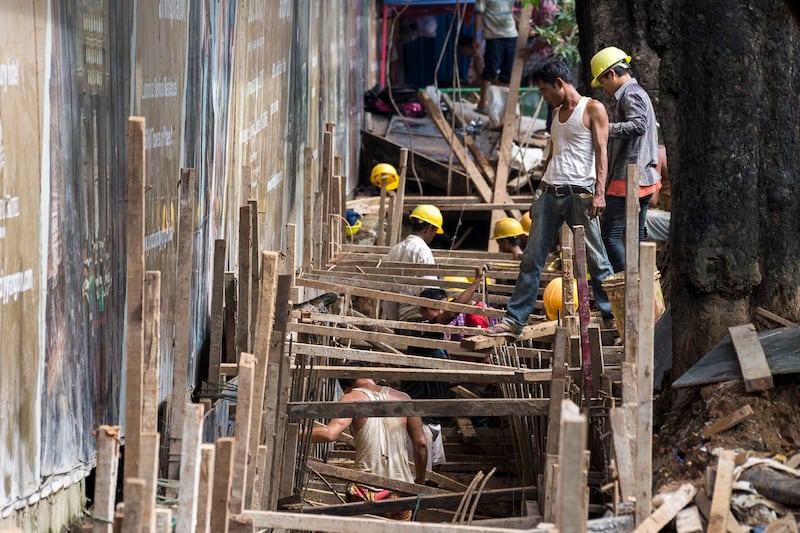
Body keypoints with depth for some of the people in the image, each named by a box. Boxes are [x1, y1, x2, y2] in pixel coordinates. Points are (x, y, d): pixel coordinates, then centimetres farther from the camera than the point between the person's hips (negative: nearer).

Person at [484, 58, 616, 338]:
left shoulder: (592, 109, -1)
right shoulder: (557, 113, 20)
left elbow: (601, 152, -8)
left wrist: (599, 192, -18)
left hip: (579, 192, -6)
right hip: (551, 193, 7)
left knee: (595, 259, -2)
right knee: (531, 259, 2)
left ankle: (613, 316, 7)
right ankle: (514, 320, 2)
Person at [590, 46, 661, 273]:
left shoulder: (631, 94, -11)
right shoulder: (639, 93, 21)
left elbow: (638, 125, -27)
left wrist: (606, 128, -26)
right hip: (644, 179, 11)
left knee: (611, 235, -11)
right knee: (635, 237, 12)